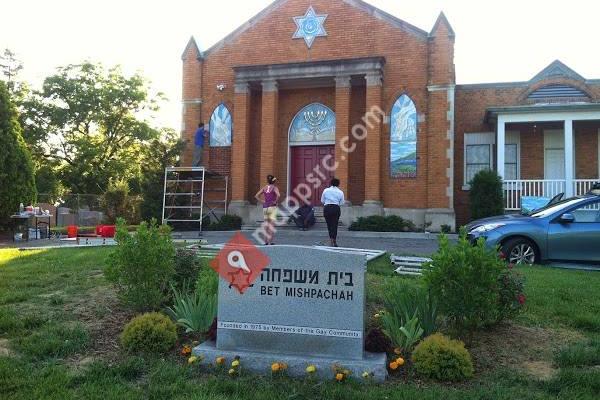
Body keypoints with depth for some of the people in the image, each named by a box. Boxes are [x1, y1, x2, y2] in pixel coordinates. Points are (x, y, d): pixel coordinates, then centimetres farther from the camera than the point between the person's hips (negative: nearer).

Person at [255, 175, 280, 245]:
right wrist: (276, 201, -10)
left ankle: (266, 241, 12)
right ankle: (269, 241, -5)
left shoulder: (264, 188, 8)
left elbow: (256, 196, 4)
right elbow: (278, 195, -23)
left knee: (266, 223, 12)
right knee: (272, 224, -1)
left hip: (265, 207, 4)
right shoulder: (274, 188, -4)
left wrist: (262, 201, 5)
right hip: (272, 207, -4)